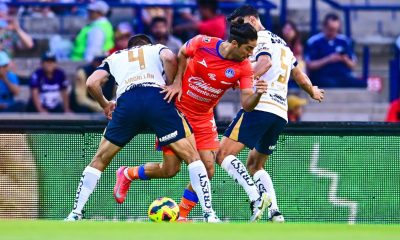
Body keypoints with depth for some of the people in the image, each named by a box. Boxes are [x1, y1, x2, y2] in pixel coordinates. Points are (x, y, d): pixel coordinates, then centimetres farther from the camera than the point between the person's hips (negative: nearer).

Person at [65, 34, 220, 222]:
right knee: (192, 157, 5)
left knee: (100, 160, 18)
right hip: (158, 98, -2)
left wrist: (104, 105, 33)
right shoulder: (157, 49, 29)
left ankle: (75, 214, 15)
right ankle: (209, 215, -5)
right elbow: (169, 58, 2)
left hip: (126, 103, 2)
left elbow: (92, 82, 18)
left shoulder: (115, 57, 34)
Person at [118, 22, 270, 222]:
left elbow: (246, 104, -18)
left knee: (208, 169, -6)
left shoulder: (243, 67, -13)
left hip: (204, 118, 4)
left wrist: (257, 94, -39)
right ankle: (127, 174, 22)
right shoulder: (202, 43, -19)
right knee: (170, 168, -6)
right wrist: (177, 82, -6)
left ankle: (181, 216, 11)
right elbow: (182, 54, 3)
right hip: (177, 108, -4)